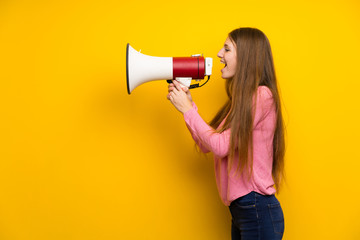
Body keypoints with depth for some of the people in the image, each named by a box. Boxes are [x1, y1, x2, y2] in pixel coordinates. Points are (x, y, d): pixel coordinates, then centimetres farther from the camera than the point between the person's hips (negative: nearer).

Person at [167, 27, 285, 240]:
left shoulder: (261, 95, -15)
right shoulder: (242, 100, 15)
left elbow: (221, 146, -17)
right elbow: (207, 145, 11)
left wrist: (188, 110, -9)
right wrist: (188, 104, 4)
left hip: (258, 211, -9)